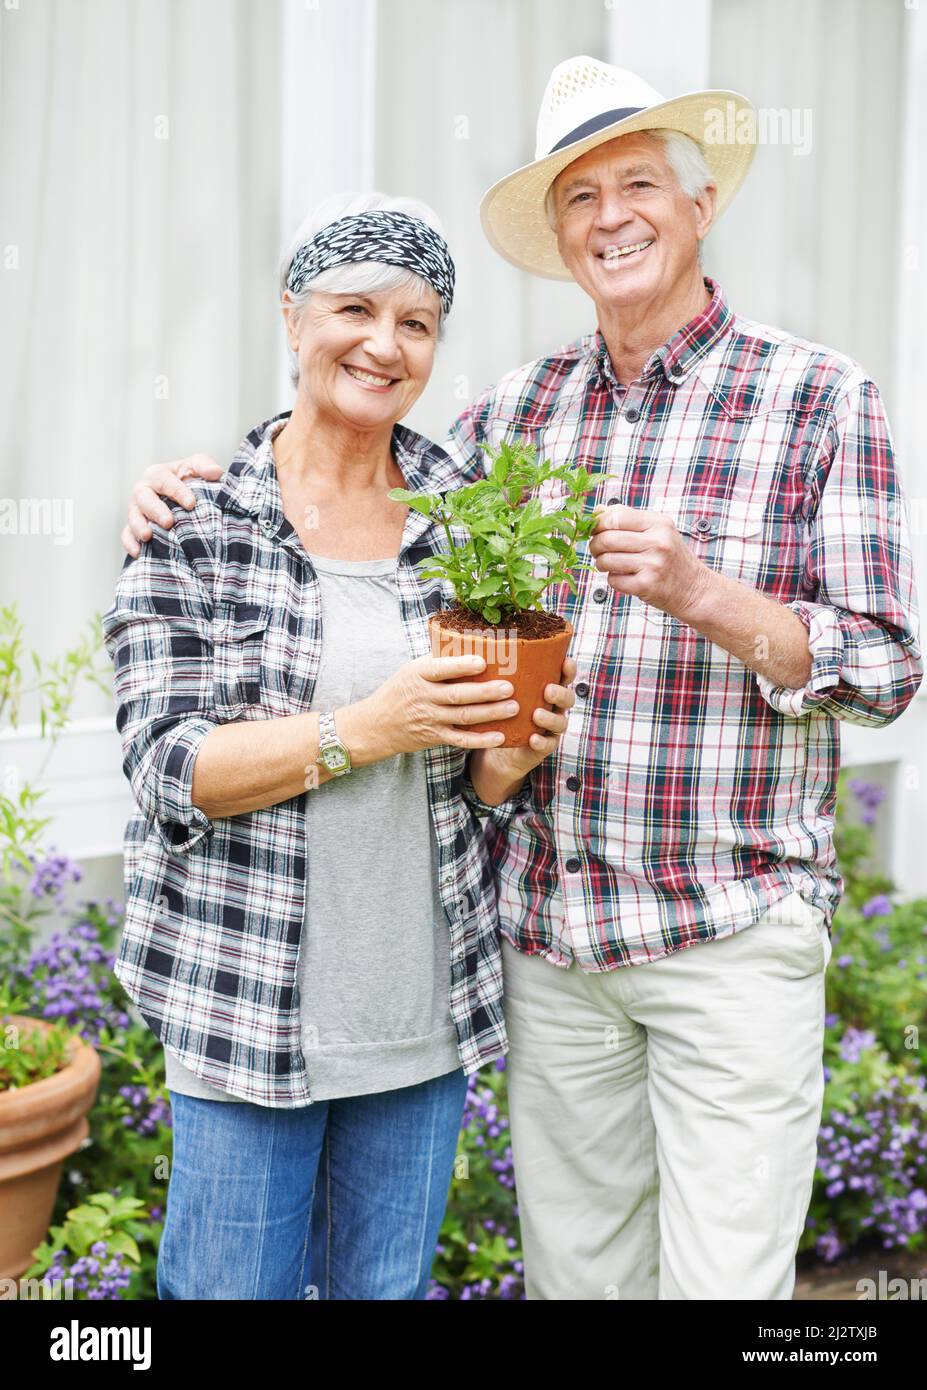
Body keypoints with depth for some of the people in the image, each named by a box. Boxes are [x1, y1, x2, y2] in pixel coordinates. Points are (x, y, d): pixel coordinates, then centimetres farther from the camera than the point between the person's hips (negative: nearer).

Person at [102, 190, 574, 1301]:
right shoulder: (192, 523, -6)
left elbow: (477, 774, 10)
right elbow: (167, 768, -12)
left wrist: (512, 755, -14)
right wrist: (365, 727, -24)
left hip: (425, 1008, 3)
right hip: (246, 999, -3)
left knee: (388, 1285, 18)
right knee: (233, 1285, 9)